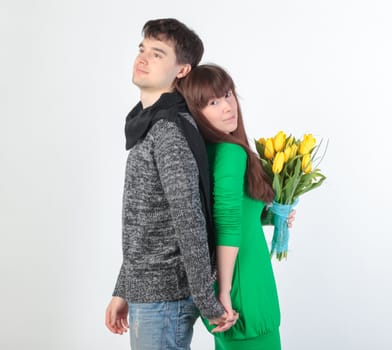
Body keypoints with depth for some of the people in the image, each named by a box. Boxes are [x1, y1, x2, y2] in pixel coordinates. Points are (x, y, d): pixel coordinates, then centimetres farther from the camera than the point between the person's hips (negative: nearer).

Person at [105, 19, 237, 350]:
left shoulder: (170, 130, -18)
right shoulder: (150, 126, 13)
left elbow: (190, 224, -22)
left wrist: (207, 303, -19)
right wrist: (123, 291, 18)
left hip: (165, 294, -9)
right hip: (148, 290, 9)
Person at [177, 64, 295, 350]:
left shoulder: (205, 150, 6)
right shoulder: (231, 151, -20)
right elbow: (228, 226, -27)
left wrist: (269, 216, 9)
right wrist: (225, 292, -24)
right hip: (242, 283, -9)